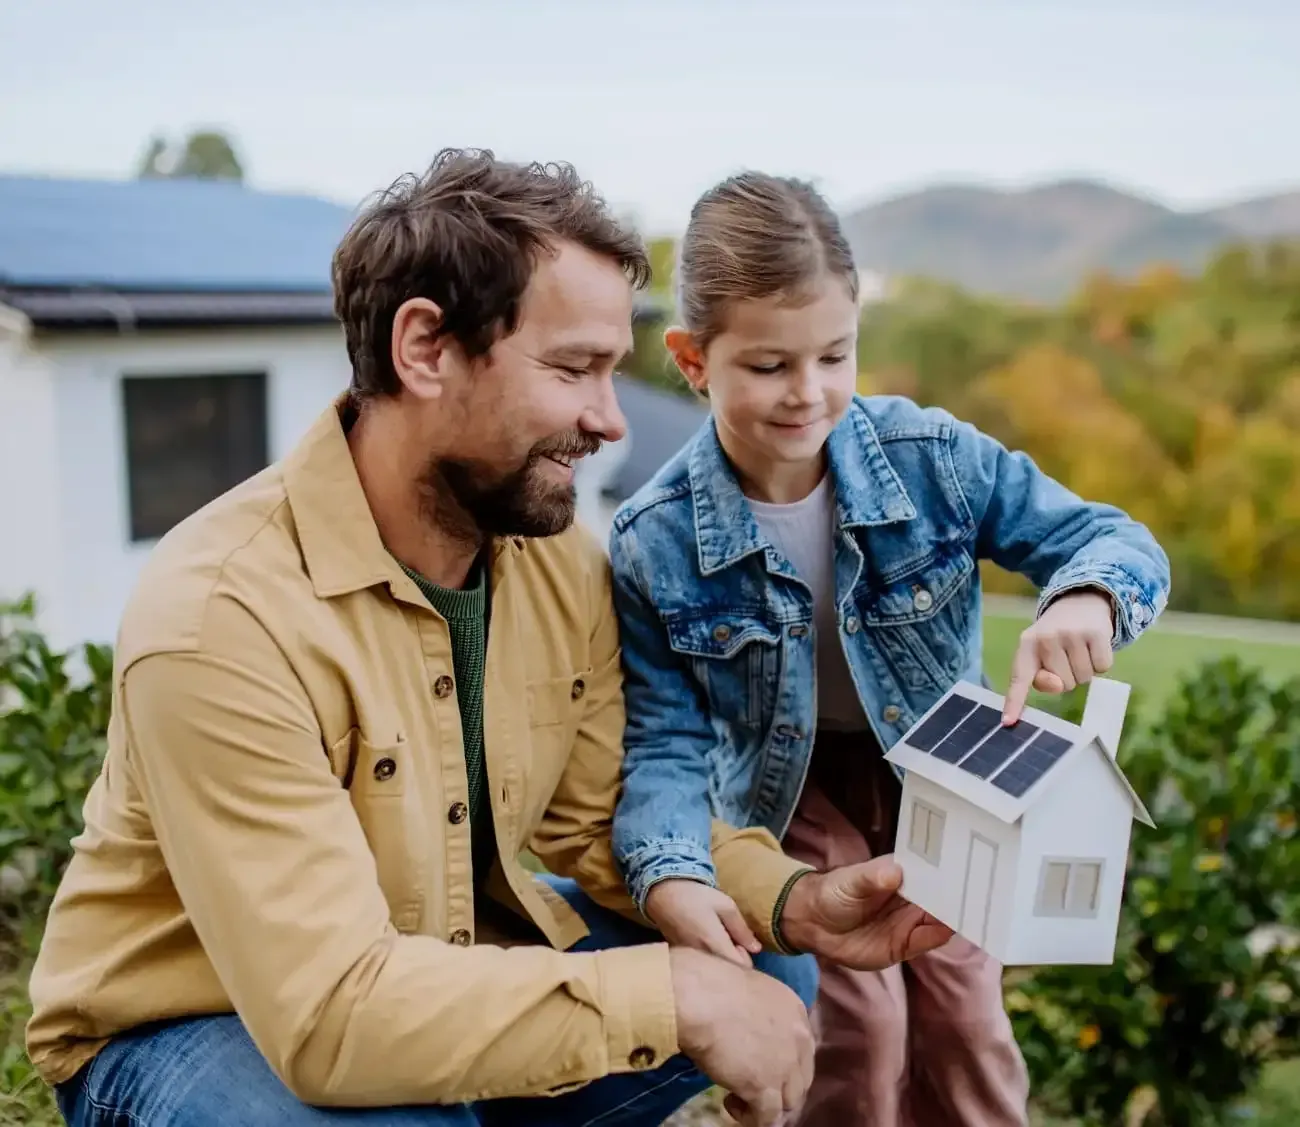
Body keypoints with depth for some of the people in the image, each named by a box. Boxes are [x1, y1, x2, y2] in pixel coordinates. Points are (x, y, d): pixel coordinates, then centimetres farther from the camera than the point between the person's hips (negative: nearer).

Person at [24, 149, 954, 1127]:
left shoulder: (559, 555, -10)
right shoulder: (219, 615, -32)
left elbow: (604, 813, 0)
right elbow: (334, 1012, -35)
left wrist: (793, 900, -16)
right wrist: (672, 994, -33)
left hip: (447, 957, 6)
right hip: (190, 1026, -6)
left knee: (766, 980, -4)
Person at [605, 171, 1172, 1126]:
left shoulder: (933, 457, -19)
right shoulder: (656, 544, -21)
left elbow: (1115, 539, -16)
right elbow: (667, 741, -18)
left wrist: (1087, 598, -40)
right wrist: (670, 874, -36)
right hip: (791, 796, -1)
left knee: (965, 1025, 4)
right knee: (857, 1033, -10)